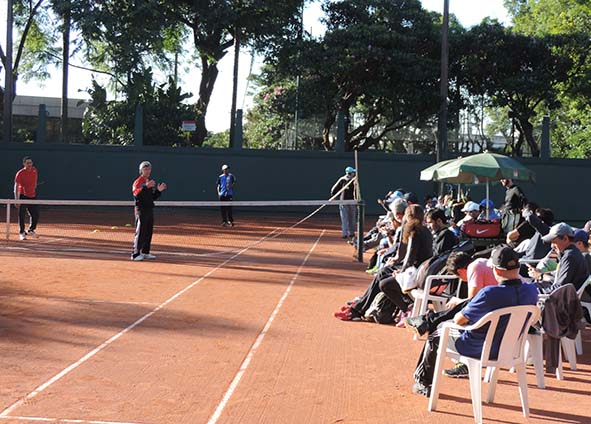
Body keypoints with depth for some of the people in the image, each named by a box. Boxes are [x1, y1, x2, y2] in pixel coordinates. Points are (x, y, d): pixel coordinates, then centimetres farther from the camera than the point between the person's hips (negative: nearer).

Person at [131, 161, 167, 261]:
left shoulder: (150, 182, 17)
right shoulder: (138, 182, -8)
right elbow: (136, 194, -26)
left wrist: (159, 190, 4)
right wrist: (146, 186, -37)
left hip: (150, 209, 8)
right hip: (141, 209, -8)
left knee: (149, 232, 11)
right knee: (140, 232, -8)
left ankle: (145, 252, 19)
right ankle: (135, 254, -6)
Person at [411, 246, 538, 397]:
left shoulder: (490, 293, -33)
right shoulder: (532, 291, -15)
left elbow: (459, 320, -19)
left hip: (476, 350, -6)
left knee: (435, 336, 21)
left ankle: (423, 383, 39)